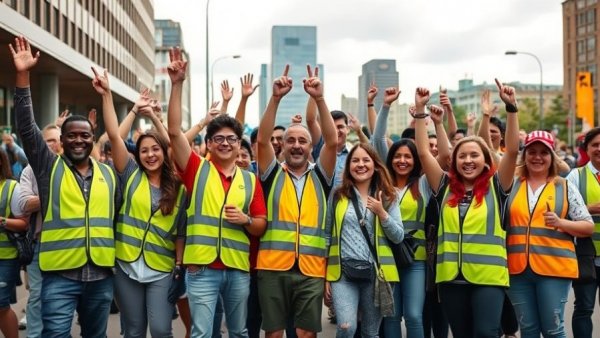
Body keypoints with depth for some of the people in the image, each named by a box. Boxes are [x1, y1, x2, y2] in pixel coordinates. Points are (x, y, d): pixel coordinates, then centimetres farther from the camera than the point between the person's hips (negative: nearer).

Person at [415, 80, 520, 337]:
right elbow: (423, 152, 4)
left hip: (488, 276, -3)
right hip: (451, 277, 3)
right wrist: (420, 110, 0)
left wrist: (511, 107, -14)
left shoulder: (495, 187, 3)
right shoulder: (445, 187, 8)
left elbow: (512, 150, -7)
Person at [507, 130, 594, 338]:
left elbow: (588, 227, 3)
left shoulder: (565, 187, 4)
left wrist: (560, 223, -13)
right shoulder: (512, 185, 9)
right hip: (518, 268, 2)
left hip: (554, 267, -2)